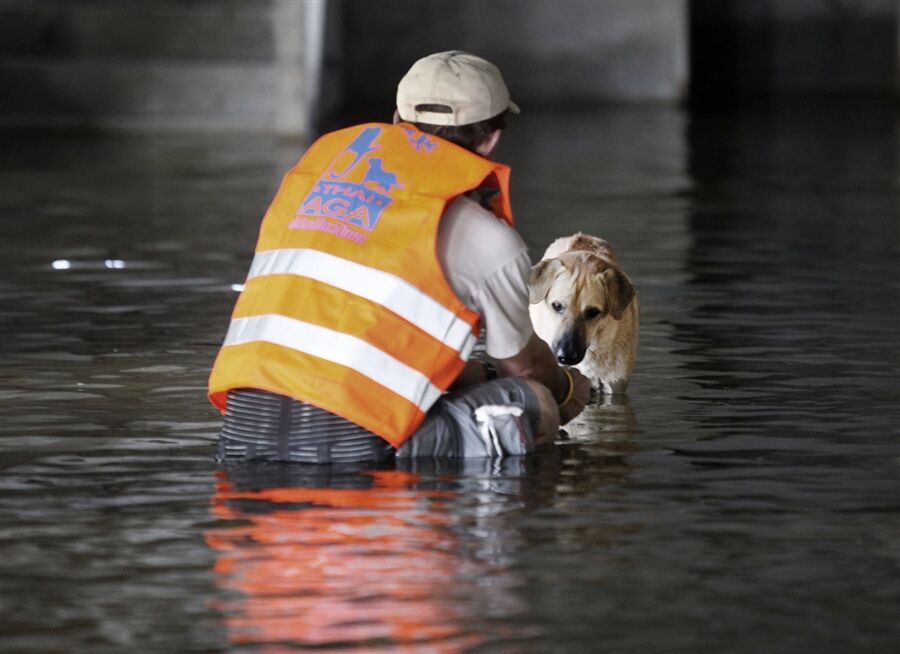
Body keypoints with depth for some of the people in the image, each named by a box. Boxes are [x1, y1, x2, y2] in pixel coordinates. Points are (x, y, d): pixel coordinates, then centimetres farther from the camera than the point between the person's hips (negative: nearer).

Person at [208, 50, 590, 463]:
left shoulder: (322, 155, 23)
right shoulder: (486, 239, 4)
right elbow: (522, 364, 25)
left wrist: (478, 376, 46)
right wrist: (565, 387, 49)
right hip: (349, 447, -6)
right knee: (536, 406, 10)